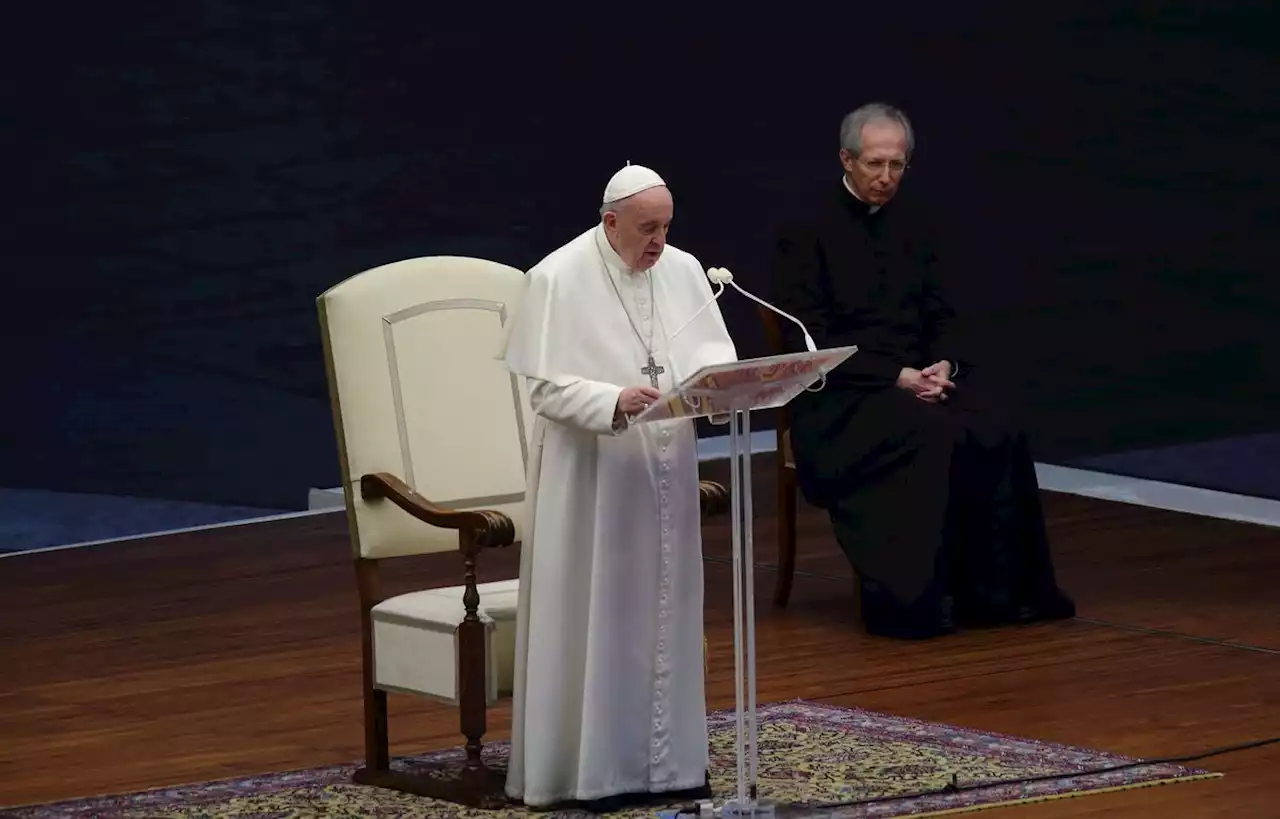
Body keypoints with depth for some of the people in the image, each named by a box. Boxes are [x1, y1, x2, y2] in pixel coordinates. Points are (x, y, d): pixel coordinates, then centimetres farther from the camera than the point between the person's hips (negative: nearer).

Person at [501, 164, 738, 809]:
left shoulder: (683, 271, 5)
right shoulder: (557, 280, -11)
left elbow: (715, 352, 4)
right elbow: (545, 388, -13)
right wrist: (614, 403, -30)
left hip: (665, 473, 5)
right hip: (590, 477, -5)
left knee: (664, 612, 9)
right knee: (595, 617, -3)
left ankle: (664, 757, 16)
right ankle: (591, 767, 2)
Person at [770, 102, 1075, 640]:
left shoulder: (913, 225, 14)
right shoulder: (806, 233, -4)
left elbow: (940, 316, 15)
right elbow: (811, 342, -10)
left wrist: (943, 365, -8)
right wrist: (896, 378, -18)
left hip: (923, 375, 5)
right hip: (844, 394, -5)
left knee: (996, 430, -24)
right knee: (933, 435, -33)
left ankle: (992, 590, -19)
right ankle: (916, 599, -26)